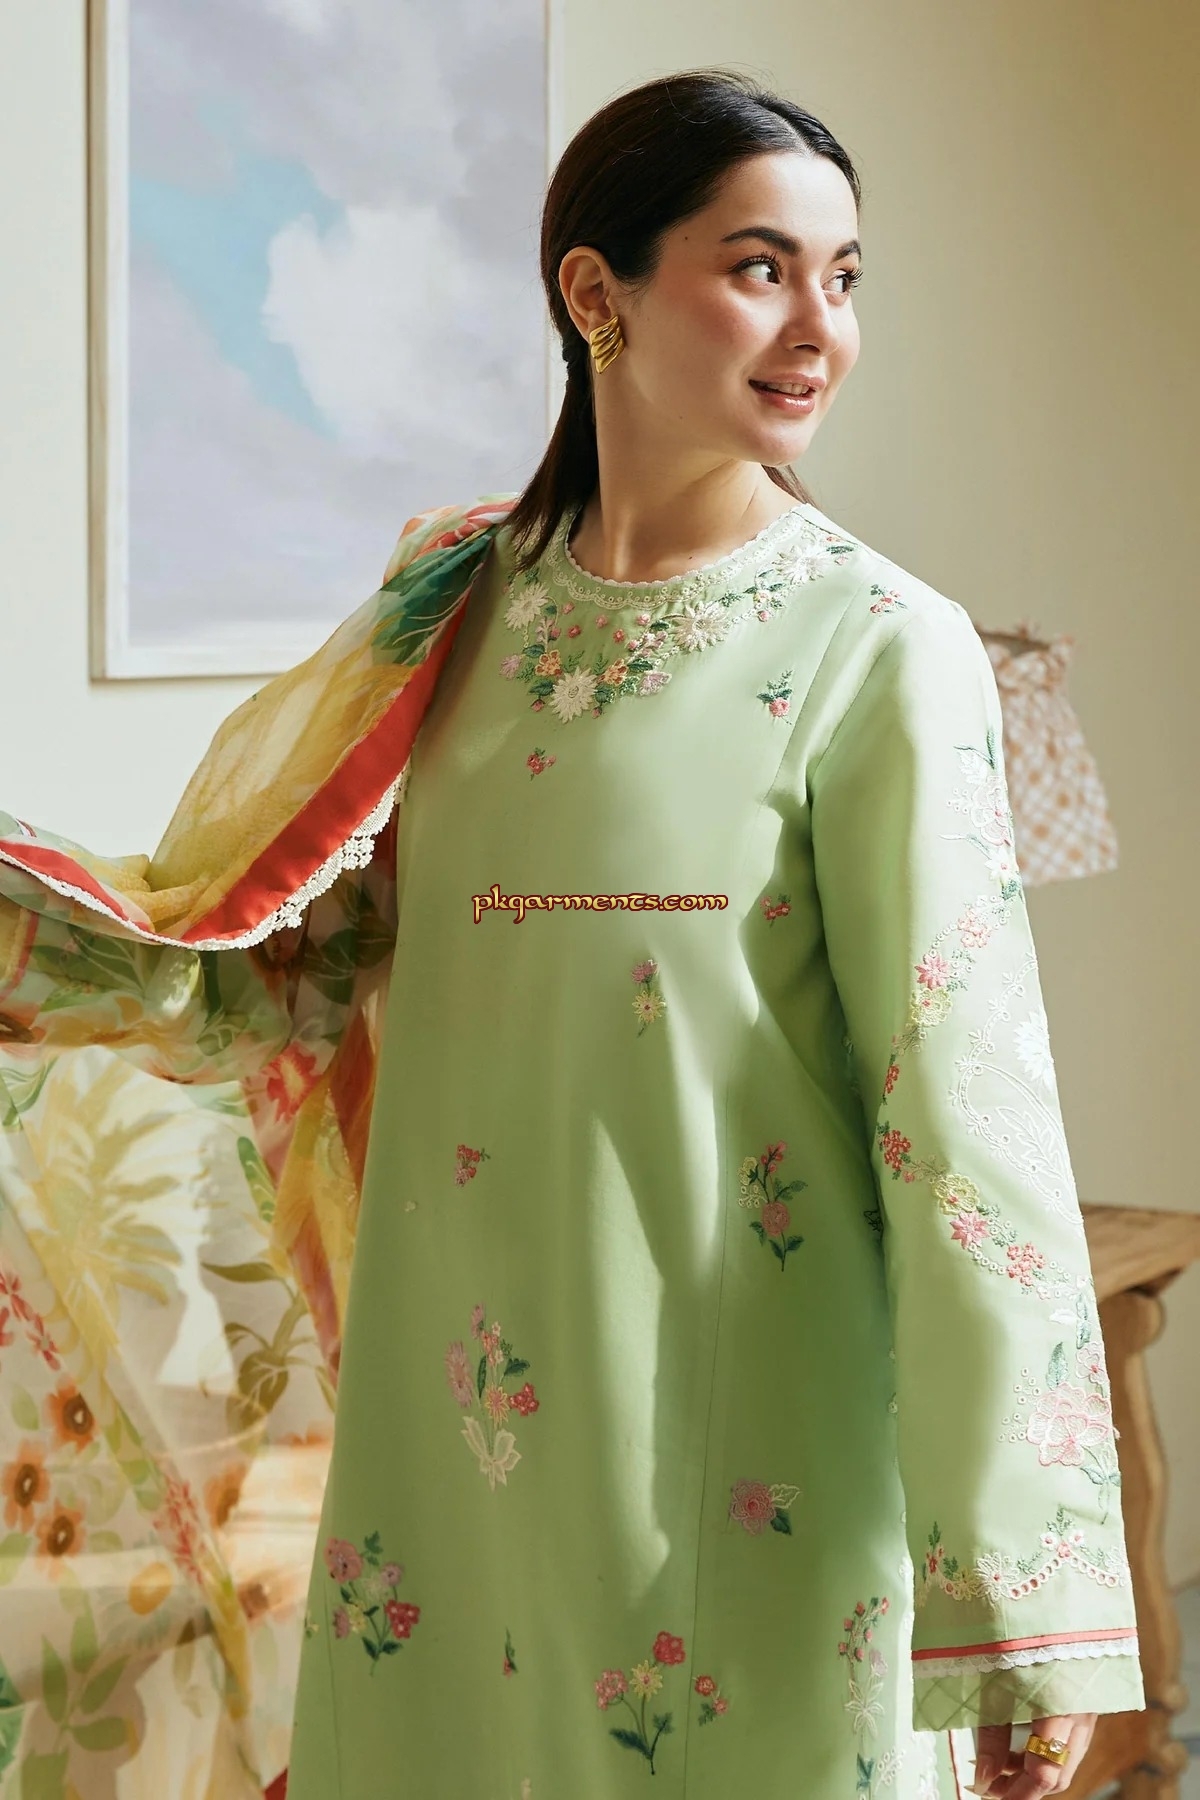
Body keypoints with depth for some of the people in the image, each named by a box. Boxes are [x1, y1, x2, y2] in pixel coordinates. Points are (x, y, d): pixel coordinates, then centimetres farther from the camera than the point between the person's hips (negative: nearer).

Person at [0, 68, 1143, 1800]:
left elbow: (967, 1116, -12)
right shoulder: (463, 617, 6)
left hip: (746, 1467, -4)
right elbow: (296, 973, 12)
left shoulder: (876, 652, -8)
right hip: (455, 1444, 4)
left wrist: (1022, 1616, -15)